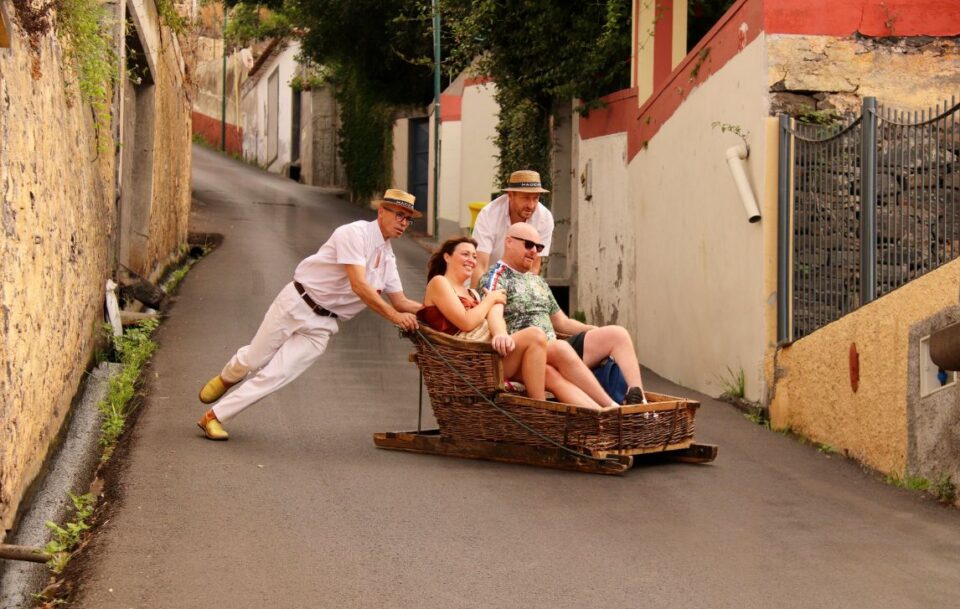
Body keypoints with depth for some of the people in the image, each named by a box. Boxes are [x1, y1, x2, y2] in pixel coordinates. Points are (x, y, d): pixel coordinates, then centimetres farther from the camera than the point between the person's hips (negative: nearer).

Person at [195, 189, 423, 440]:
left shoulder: (387, 258, 9)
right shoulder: (356, 233, -16)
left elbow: (400, 302, 13)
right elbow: (358, 285, -26)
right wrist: (394, 316, -29)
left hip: (321, 326, 5)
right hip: (296, 304, -5)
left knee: (277, 376, -7)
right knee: (253, 360, 5)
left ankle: (214, 417, 2)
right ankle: (226, 378, 41)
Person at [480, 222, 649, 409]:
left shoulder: (538, 281, 28)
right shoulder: (495, 278, 1)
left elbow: (562, 322, 31)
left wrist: (598, 331, 16)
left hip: (555, 352, 9)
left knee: (617, 334, -8)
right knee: (561, 348, -40)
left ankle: (637, 400, -30)